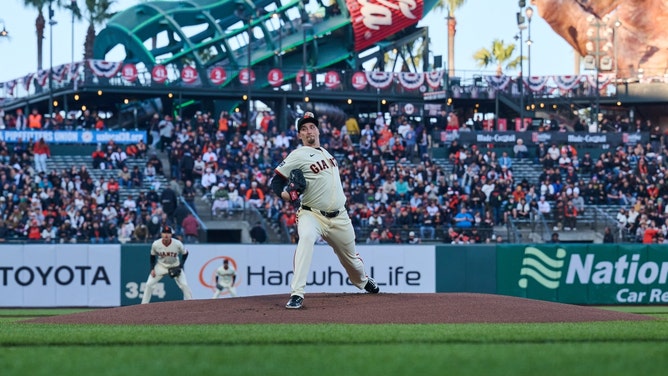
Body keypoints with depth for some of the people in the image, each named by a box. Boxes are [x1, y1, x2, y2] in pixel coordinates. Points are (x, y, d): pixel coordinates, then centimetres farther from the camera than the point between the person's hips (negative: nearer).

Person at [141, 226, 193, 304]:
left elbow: (185, 254, -5)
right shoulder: (156, 244, -20)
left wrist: (180, 266, -14)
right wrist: (152, 269, -9)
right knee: (149, 284, -8)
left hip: (175, 266, -1)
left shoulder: (177, 244, -23)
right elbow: (152, 256, -1)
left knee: (184, 285, -12)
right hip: (161, 266, 1)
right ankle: (144, 304, 3)